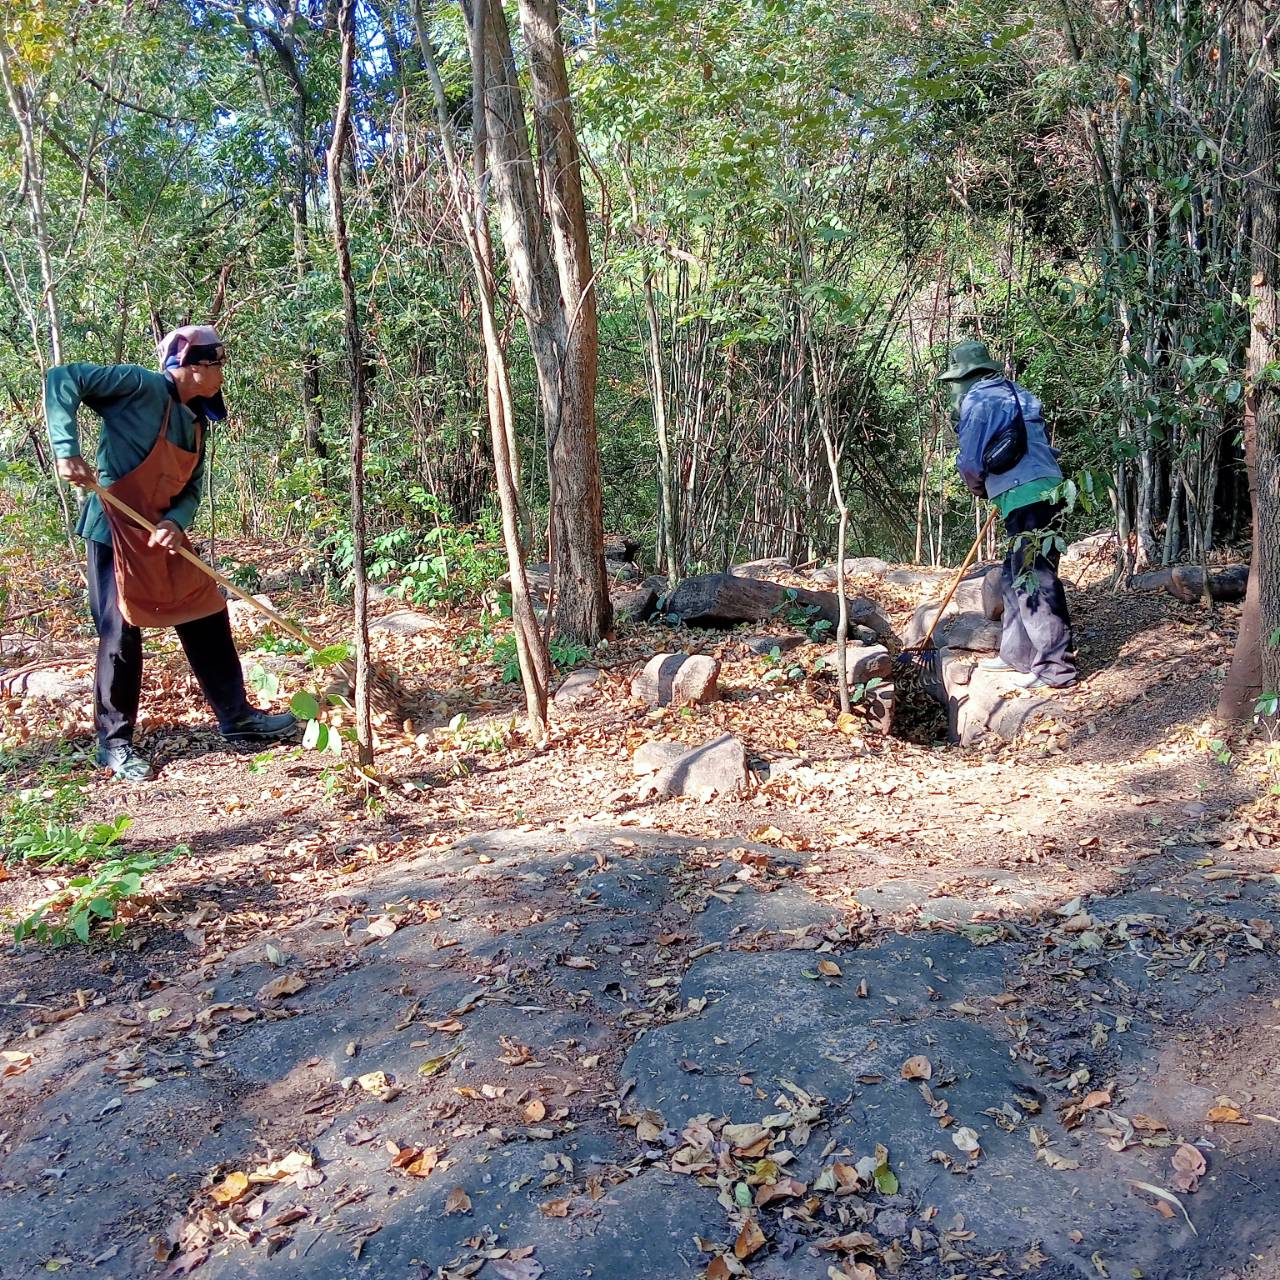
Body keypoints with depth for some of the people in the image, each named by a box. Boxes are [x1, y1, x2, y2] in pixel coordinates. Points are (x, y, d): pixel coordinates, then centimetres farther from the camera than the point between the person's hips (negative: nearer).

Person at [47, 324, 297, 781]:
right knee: (122, 634, -3)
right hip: (115, 531, -8)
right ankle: (114, 743, 12)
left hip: (165, 536, 8)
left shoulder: (196, 422, 10)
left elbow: (190, 489, 8)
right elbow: (62, 380, -16)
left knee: (207, 618, 10)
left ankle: (237, 717, 23)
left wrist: (176, 522, -13)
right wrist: (67, 451, -25)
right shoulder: (141, 387, -11)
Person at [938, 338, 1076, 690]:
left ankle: (1055, 667, -6)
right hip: (1043, 492, 9)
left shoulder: (978, 401, -4)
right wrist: (993, 488, 21)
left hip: (1025, 499, -9)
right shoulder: (1015, 394, 23)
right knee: (1015, 577, 17)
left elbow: (970, 462, -6)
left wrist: (979, 487, 14)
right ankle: (1017, 654, 25)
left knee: (1034, 580, -7)